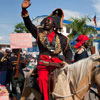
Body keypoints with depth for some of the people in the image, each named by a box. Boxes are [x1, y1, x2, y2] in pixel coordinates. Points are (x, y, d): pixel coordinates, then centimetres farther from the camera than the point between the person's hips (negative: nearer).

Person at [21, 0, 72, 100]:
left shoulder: (61, 38, 12)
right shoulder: (39, 32, 14)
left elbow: (68, 51, 14)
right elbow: (28, 24, 3)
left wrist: (67, 62, -5)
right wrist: (24, 10, -11)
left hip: (56, 61, 1)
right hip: (43, 62, -1)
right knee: (42, 79, -24)